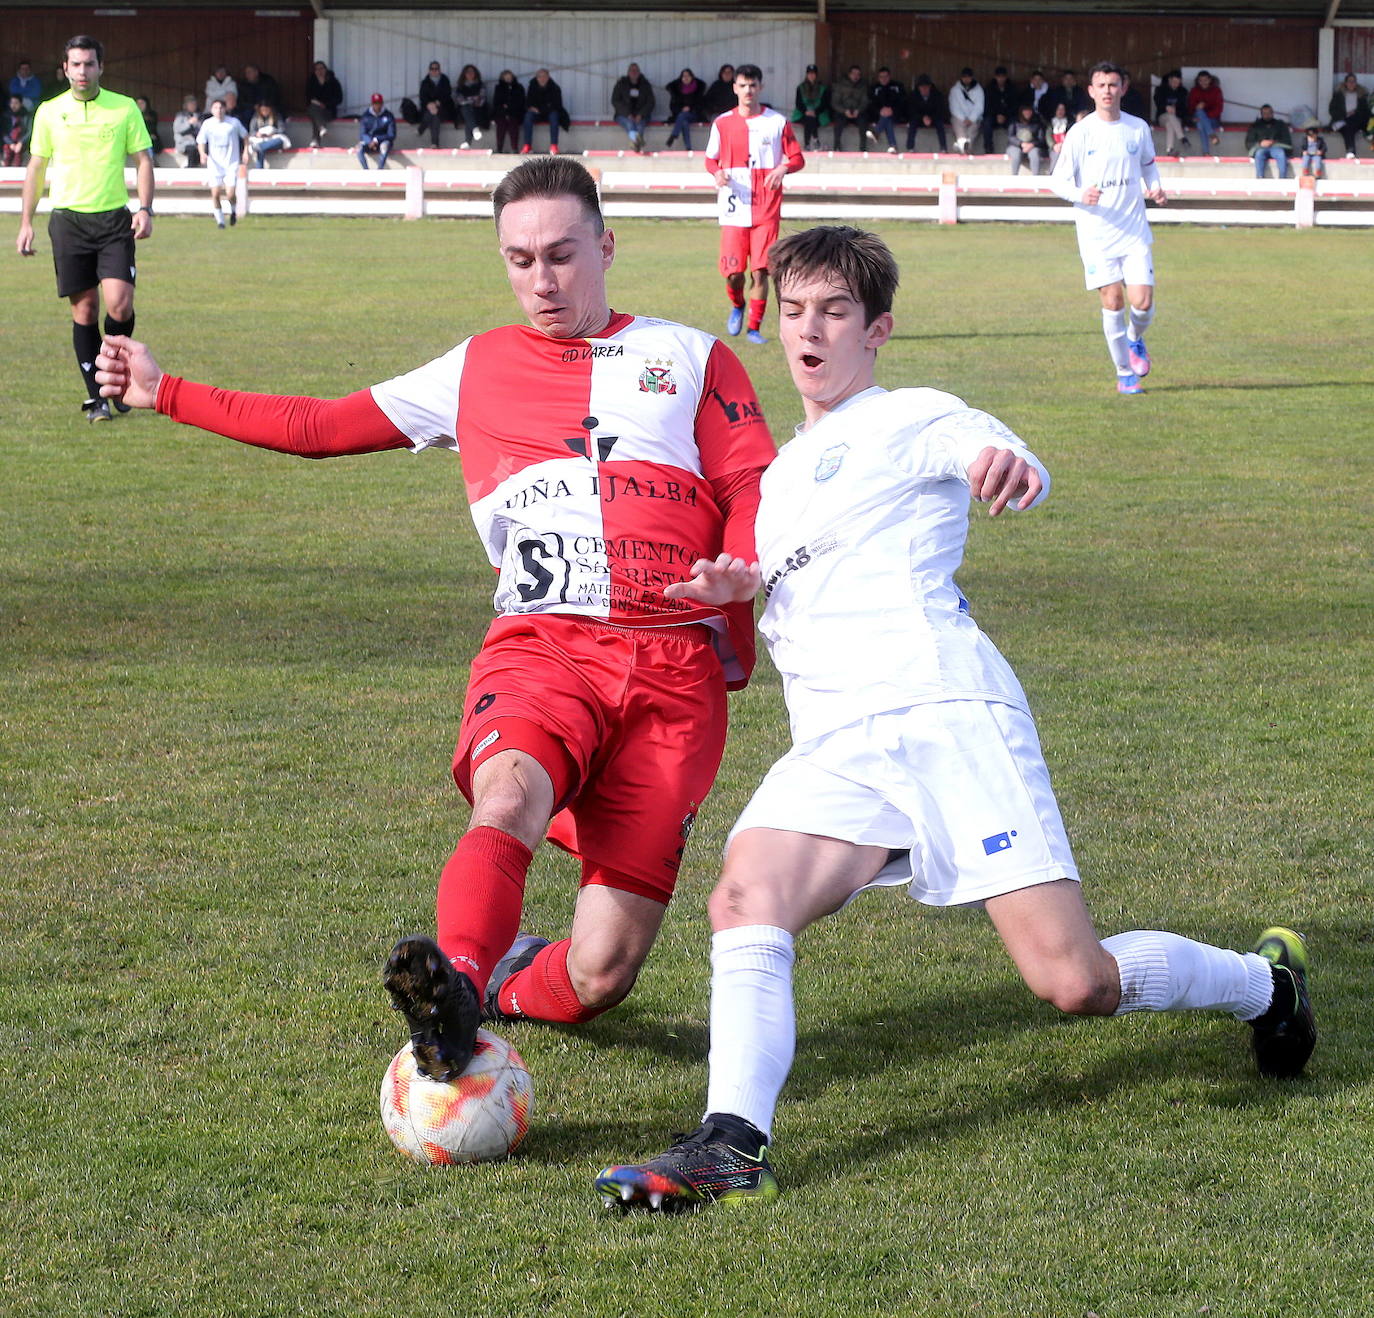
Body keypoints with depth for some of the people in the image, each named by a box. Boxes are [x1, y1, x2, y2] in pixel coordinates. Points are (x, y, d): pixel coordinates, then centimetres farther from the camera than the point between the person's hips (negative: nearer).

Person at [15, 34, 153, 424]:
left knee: (119, 304, -13)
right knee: (84, 309, -1)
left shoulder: (124, 108, 3)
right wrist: (26, 223, 10)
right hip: (68, 218, 1)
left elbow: (143, 160, 6)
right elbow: (36, 167, 13)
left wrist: (145, 208, -8)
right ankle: (96, 397, 6)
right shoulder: (49, 112, 6)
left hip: (114, 218, -1)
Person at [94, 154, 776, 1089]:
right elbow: (322, 428, 25)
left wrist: (737, 570, -15)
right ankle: (458, 987, -53)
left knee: (600, 972, -9)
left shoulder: (692, 359, 17)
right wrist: (166, 395, 24)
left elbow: (755, 488, 8)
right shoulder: (477, 370, 22)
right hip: (541, 644, 1)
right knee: (509, 792, -38)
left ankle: (507, 992, 22)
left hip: (675, 667, -1)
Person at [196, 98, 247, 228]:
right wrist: (203, 153, -16)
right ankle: (219, 220, 12)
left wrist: (245, 151, 7)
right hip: (215, 163, 1)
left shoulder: (234, 122, -3)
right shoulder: (207, 124, -2)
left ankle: (233, 211, 23)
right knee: (215, 194, -6)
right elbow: (201, 142, 4)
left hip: (231, 163, -1)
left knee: (230, 194, -10)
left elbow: (245, 136, 13)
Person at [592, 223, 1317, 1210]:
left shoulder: (913, 420, 7)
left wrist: (1008, 464, -42)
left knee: (1075, 984, -12)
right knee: (745, 899, -26)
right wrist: (737, 588, 14)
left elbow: (1015, 470, -15)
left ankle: (1267, 983, 16)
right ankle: (732, 1145, -37)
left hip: (943, 713, -6)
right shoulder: (782, 473, 28)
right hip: (832, 750, 6)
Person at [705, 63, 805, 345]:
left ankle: (754, 327, 3)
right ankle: (737, 306, 29)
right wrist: (717, 173, -8)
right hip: (733, 209, 1)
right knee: (733, 271, -3)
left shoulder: (777, 122, 4)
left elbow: (797, 158, 7)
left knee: (760, 271, -7)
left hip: (766, 209, -1)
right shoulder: (722, 123, 8)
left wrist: (783, 168, -16)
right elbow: (711, 159, 16)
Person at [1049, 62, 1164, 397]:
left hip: (1134, 230, 2)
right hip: (1096, 233, -2)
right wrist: (1080, 195, -20)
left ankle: (1135, 339, 28)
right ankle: (1124, 374, 9)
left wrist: (1155, 187, 2)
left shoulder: (1138, 128, 5)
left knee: (1143, 302, -7)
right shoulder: (1080, 132, -3)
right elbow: (1058, 180, 0)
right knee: (1112, 301, -6)